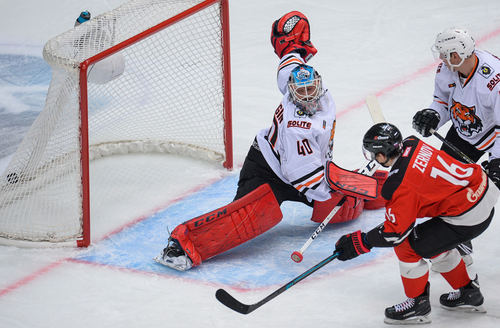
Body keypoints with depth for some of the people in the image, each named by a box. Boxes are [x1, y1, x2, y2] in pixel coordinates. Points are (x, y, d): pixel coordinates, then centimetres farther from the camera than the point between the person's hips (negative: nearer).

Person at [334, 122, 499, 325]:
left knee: (406, 247, 0)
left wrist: (360, 242, -5)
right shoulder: (412, 145, 1)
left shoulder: (400, 185, -21)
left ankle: (418, 304, 17)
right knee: (434, 240, 29)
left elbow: (395, 233, -14)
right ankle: (468, 293, 39)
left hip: (468, 217, -9)